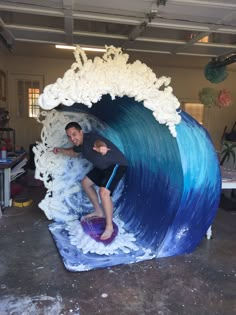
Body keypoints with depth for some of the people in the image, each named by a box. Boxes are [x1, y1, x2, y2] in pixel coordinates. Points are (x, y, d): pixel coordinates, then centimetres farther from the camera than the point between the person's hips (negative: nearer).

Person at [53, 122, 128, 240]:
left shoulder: (90, 138, -26)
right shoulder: (80, 144, 2)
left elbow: (99, 142, -50)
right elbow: (74, 152, 25)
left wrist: (101, 146, -70)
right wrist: (60, 150, 15)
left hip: (116, 164, -10)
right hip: (103, 166, 10)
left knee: (104, 192, -26)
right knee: (85, 183, 17)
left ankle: (109, 227, -8)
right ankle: (98, 211, 30)